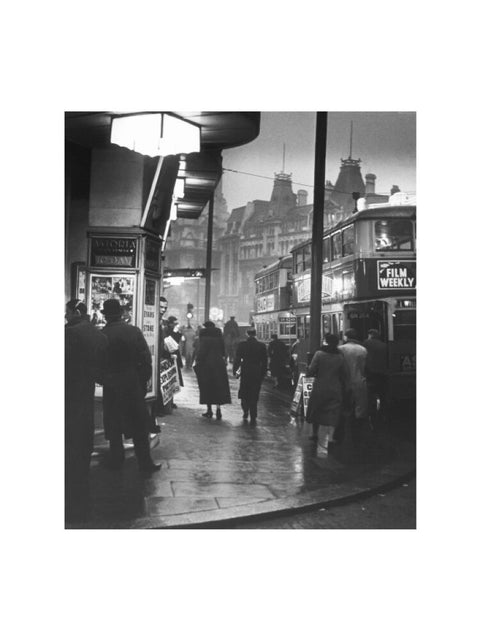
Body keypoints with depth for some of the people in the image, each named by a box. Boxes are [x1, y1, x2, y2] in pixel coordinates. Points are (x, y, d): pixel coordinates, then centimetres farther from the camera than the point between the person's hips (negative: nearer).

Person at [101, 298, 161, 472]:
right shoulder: (134, 331, -5)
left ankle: (116, 461, 17)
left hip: (110, 386, 0)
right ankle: (145, 462, 9)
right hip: (133, 384, 0)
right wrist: (144, 380, 2)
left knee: (113, 425, 12)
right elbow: (146, 359, -6)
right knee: (139, 425, 7)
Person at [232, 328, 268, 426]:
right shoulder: (262, 346, -1)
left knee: (244, 393, 14)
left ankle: (245, 412, -1)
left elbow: (237, 359, -4)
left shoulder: (242, 345, -5)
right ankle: (253, 418, 4)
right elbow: (265, 361, 4)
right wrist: (263, 373, 12)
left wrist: (234, 370, 6)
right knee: (254, 396, 6)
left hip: (245, 372, -1)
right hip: (257, 373, 1)